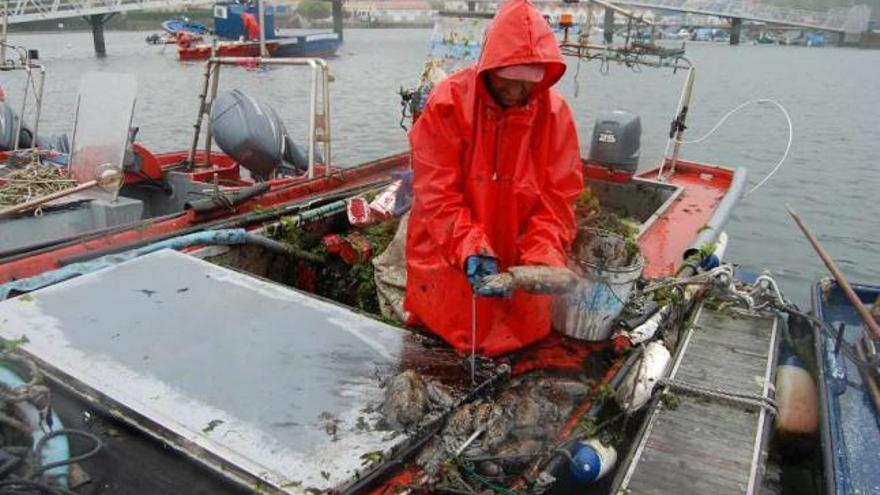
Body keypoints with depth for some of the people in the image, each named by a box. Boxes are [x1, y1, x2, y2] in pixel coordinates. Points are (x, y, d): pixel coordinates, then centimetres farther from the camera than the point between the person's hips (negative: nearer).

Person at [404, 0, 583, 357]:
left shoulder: (555, 112, -8)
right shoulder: (448, 103, -15)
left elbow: (557, 198, -8)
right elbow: (436, 194, -18)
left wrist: (542, 260, -23)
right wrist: (471, 251, -30)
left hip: (518, 267, 2)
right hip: (448, 264, -2)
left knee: (520, 340, 18)